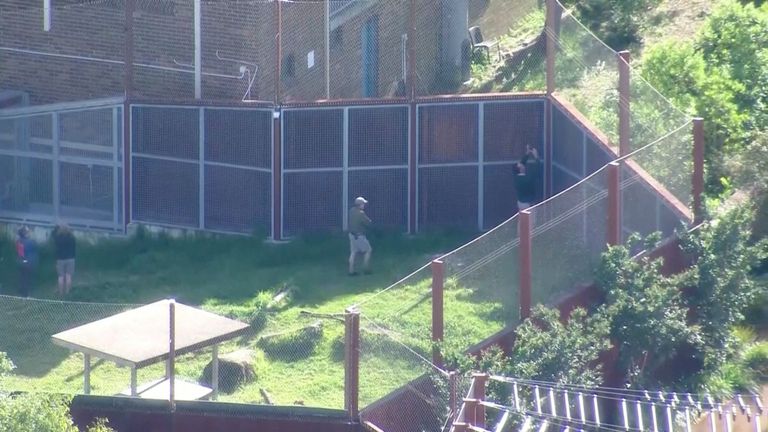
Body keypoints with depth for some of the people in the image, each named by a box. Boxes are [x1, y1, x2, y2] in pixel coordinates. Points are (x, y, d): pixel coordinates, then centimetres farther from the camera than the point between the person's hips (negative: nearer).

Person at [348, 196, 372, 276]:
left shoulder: (352, 211, 0)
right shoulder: (361, 213, -23)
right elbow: (368, 223, -16)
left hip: (352, 234, 8)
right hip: (359, 236, -8)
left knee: (353, 252, 13)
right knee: (368, 250, 8)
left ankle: (351, 271, 14)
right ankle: (366, 269, 11)